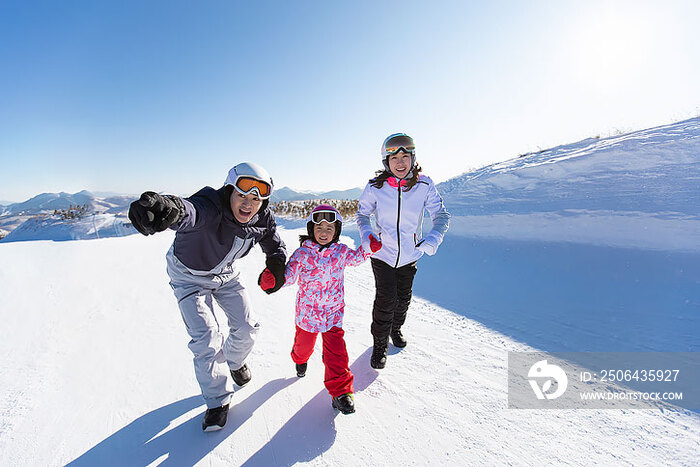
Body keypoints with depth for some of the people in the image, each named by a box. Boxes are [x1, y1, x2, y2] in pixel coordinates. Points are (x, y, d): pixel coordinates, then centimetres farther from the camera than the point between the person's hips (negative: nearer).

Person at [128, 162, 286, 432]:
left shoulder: (263, 219, -22)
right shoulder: (211, 208, -40)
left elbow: (275, 246, -5)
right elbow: (189, 211, -64)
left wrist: (275, 266, -26)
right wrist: (169, 208, -87)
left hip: (226, 273, 5)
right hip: (189, 276, -4)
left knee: (246, 328, 7)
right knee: (206, 338, -10)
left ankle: (234, 361, 43)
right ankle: (218, 400, 16)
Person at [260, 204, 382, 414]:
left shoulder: (341, 251, -5)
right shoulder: (302, 253, -12)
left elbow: (356, 257, 16)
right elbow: (288, 275, -10)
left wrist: (369, 247, 1)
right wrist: (272, 279, -30)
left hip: (333, 312, 0)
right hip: (307, 312, 0)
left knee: (336, 351, -4)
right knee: (304, 343, 23)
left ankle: (341, 391, 13)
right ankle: (300, 359, 59)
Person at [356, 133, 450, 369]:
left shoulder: (424, 185, -14)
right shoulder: (375, 186, -14)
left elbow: (442, 215, -11)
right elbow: (363, 214, -3)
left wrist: (433, 238, -31)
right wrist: (366, 235, -22)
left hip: (410, 254, 2)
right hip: (382, 254, -2)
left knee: (403, 298, 20)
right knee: (386, 300, -8)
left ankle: (396, 328, 50)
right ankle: (380, 343, 19)